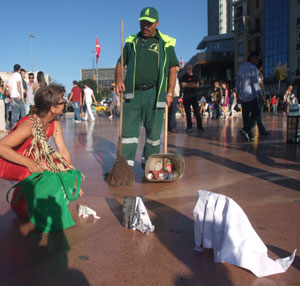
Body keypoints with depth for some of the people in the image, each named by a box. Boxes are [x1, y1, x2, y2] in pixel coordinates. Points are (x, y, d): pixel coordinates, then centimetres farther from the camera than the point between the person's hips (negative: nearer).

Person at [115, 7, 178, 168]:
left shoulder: (165, 43, 9)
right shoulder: (132, 42, 15)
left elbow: (172, 68, 6)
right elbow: (120, 63, 16)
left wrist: (170, 92, -4)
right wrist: (118, 79, -5)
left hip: (154, 93, -1)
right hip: (133, 93, 2)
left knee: (153, 131, 5)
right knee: (128, 129, -2)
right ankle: (127, 163, 2)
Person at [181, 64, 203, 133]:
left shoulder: (195, 76, 14)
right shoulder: (184, 77, 12)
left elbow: (197, 85, 3)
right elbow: (183, 84, -1)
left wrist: (187, 85, -10)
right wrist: (191, 85, -11)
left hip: (194, 95, 0)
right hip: (186, 96, 0)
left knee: (196, 111, -7)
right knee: (187, 112, 0)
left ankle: (199, 126, -4)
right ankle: (189, 126, 4)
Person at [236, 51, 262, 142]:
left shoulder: (241, 67, 13)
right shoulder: (253, 68, -10)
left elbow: (237, 81, 18)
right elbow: (255, 83, -16)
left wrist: (238, 93, 25)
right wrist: (260, 95, -15)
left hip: (243, 96, 8)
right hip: (251, 96, -7)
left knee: (246, 116, 9)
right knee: (255, 114, -1)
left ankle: (249, 135, 11)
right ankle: (245, 129, -20)